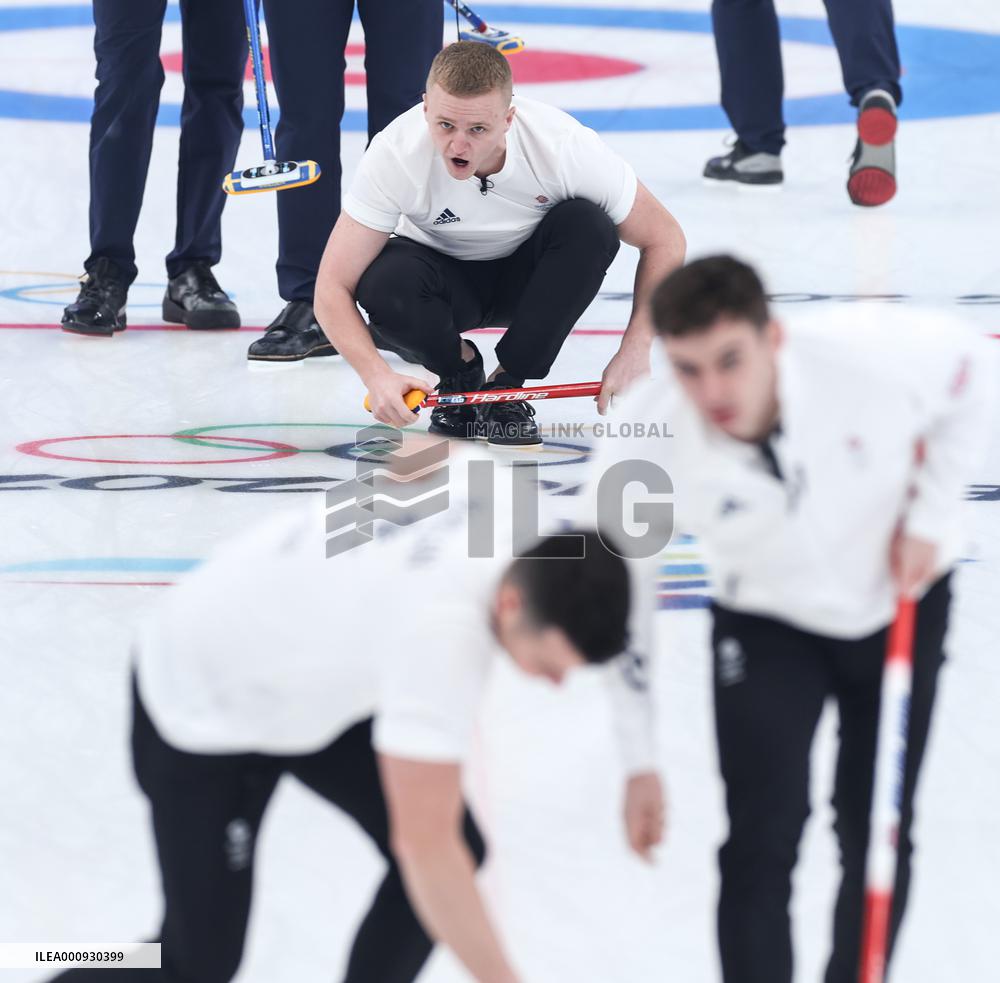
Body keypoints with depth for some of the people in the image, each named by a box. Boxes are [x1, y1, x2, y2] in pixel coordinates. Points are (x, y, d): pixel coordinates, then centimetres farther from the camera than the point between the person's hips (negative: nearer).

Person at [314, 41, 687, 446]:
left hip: (528, 275, 1)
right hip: (445, 276, -1)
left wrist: (634, 351, -29)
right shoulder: (395, 153, -31)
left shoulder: (564, 145, -31)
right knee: (384, 285, -34)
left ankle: (506, 386, -14)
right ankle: (460, 369, -1)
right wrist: (377, 375, -45)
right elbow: (333, 289, -28)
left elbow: (665, 240, -18)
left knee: (588, 225, -30)